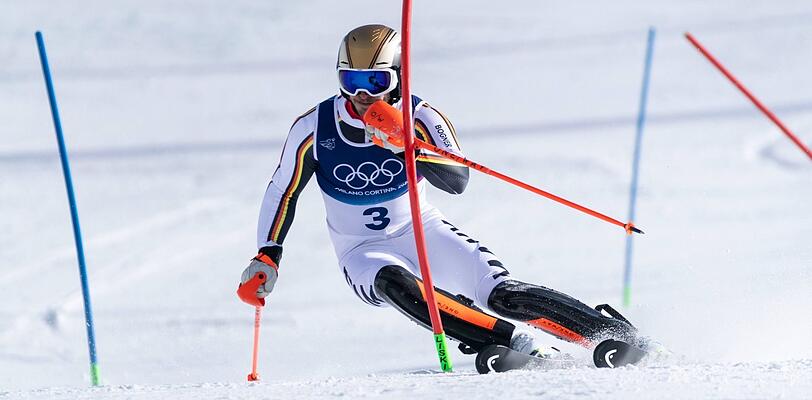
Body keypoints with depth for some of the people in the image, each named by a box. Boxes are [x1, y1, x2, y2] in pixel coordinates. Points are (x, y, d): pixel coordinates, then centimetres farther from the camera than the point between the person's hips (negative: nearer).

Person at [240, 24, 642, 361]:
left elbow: (458, 180, -28)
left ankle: (619, 334, -11)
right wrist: (268, 256, -6)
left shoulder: (419, 118, -15)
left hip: (422, 231, 0)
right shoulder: (314, 128, -12)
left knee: (501, 293, -20)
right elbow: (283, 192, 2)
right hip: (364, 252, 0)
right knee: (397, 284, -36)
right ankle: (513, 344, -41)